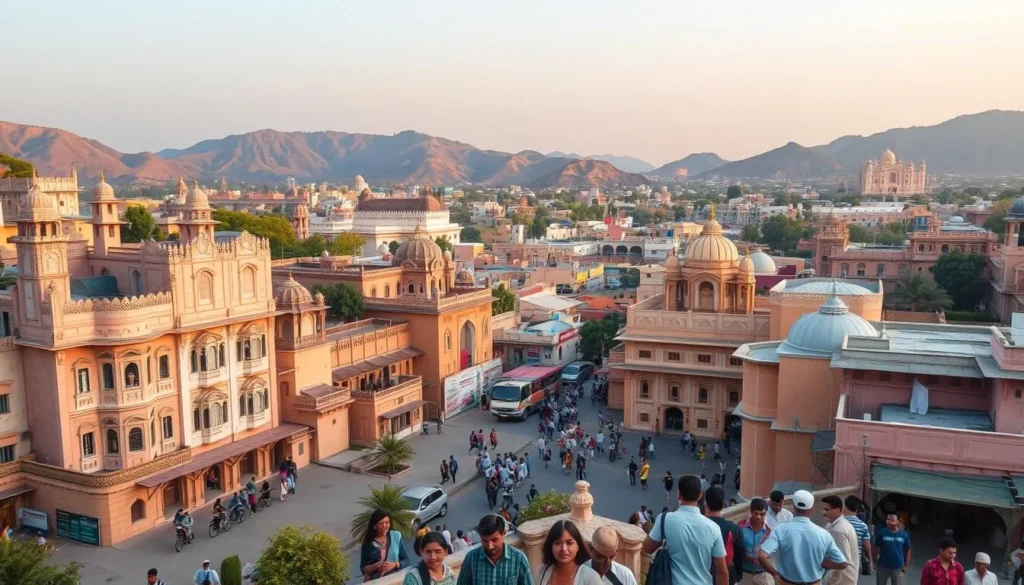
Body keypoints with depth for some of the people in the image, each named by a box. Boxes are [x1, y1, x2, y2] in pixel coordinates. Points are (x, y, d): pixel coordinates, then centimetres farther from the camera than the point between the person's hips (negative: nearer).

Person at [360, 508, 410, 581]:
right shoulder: (368, 543, 0)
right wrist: (376, 566, -15)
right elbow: (363, 569, 1)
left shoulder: (396, 536, 4)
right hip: (375, 580, 0)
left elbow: (406, 560, 6)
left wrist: (395, 565, -12)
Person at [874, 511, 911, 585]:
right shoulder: (881, 533, -10)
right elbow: (876, 548, -3)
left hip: (898, 567, 0)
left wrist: (906, 565, 3)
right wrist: (875, 563, -2)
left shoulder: (904, 535, -6)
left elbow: (908, 551, 4)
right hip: (882, 566, 0)